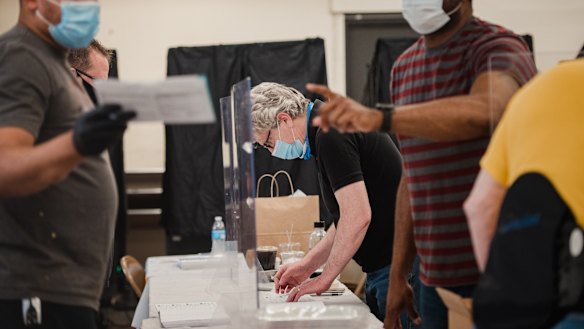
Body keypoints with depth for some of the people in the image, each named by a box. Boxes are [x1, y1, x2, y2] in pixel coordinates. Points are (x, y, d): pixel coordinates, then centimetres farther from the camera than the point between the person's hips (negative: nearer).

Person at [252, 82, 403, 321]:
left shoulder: (331, 135, -16)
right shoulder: (330, 128, 16)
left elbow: (357, 216, -22)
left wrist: (325, 278, -12)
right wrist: (308, 264, 16)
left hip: (395, 268, -10)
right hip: (382, 266, 10)